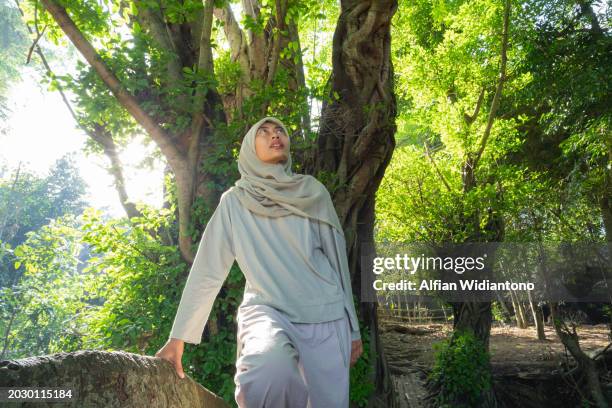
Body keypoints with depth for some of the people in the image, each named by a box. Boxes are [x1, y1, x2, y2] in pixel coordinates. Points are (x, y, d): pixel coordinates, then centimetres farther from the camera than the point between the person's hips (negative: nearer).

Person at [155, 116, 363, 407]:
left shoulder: (314, 192, 6)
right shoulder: (234, 201, 3)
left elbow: (337, 259, 9)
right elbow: (207, 270, 2)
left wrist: (352, 328, 12)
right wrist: (178, 337, -1)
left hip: (325, 318, 3)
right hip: (267, 309, -2)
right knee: (270, 367, -33)